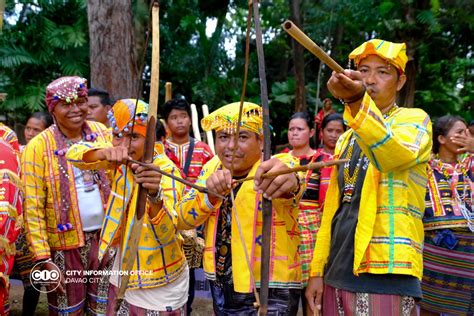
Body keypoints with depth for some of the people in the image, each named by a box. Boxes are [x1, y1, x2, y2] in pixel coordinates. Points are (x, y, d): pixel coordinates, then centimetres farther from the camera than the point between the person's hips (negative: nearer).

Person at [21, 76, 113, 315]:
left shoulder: (102, 133, 1)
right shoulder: (38, 147, -10)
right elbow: (33, 208, -10)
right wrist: (43, 258, -12)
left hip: (105, 236, 3)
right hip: (66, 244, -3)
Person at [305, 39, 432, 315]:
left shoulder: (415, 119, -1)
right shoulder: (346, 139, 17)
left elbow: (395, 156, -26)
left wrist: (357, 100, -40)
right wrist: (318, 270, 10)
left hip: (384, 274, -6)